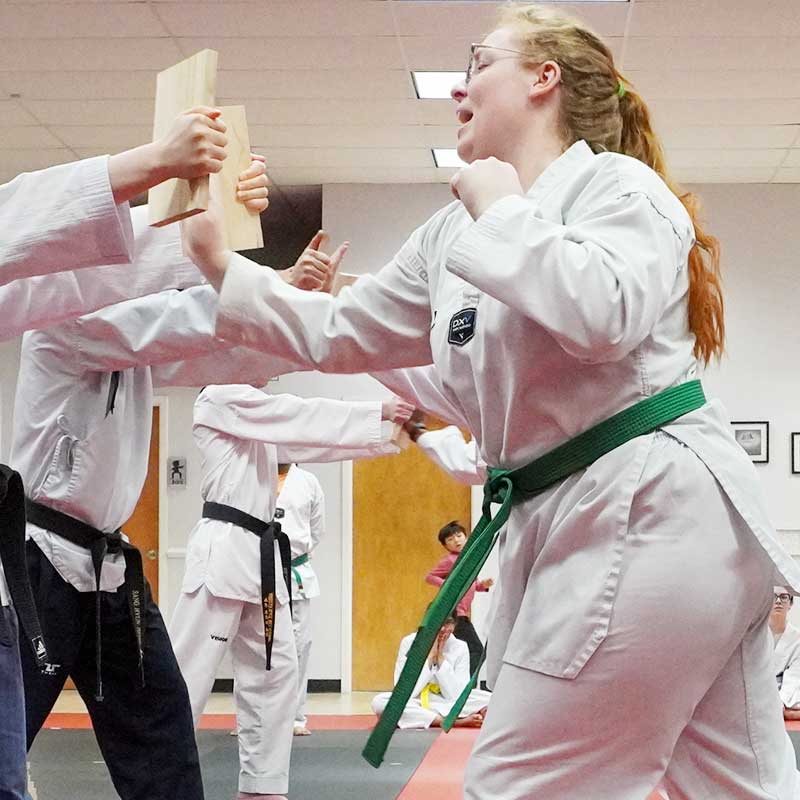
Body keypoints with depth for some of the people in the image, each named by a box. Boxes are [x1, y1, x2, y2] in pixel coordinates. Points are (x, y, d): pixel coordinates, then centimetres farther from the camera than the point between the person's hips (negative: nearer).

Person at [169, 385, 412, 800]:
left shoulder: (257, 417, 21)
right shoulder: (219, 399, -7)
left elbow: (311, 439, 18)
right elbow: (302, 416, -12)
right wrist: (378, 412, -10)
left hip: (259, 554, 10)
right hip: (224, 550, -10)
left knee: (274, 671, 9)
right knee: (190, 671, -8)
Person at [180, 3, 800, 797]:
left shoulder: (615, 184, -8)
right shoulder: (455, 234, 16)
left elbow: (602, 315, -27)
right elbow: (338, 334, 24)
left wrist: (501, 210, -13)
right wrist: (221, 268, 17)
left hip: (652, 516, -9)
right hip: (570, 523, 9)